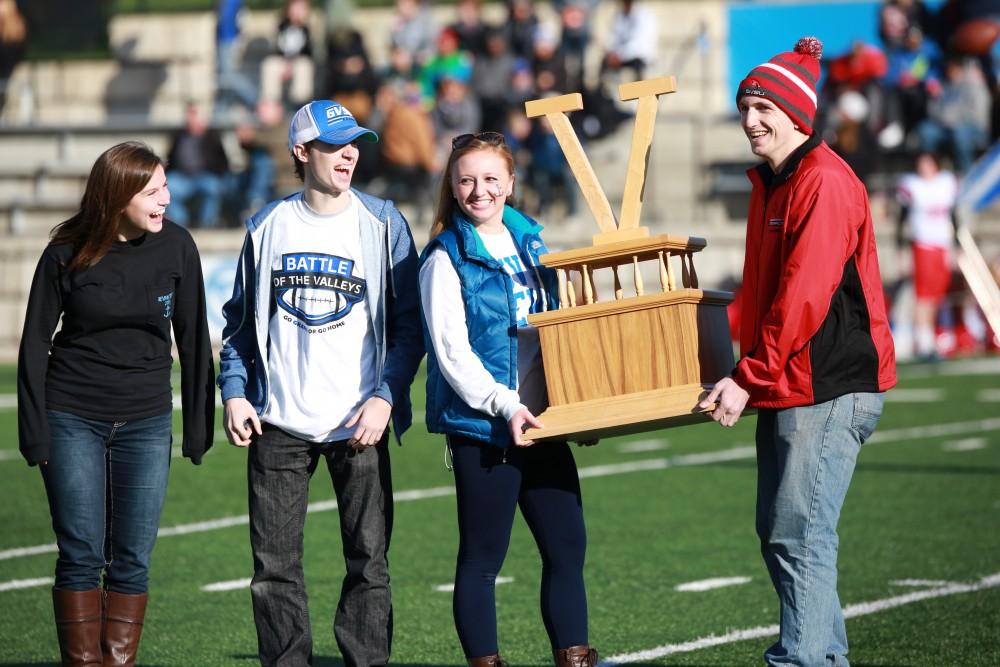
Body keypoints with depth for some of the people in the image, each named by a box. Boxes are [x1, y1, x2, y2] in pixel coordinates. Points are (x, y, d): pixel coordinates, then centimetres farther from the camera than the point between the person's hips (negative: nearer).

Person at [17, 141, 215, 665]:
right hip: (74, 420, -2)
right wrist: (35, 433, -5)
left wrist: (199, 425, 4)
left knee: (132, 561, 1)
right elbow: (35, 344, -2)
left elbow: (193, 340, 4)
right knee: (82, 556, 0)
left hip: (146, 424, 2)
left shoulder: (176, 247, -3)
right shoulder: (66, 254, -8)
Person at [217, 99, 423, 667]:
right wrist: (235, 394, 2)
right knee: (275, 563, 2)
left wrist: (385, 397, -9)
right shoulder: (268, 226, 7)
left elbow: (409, 322, 2)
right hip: (278, 425, 1)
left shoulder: (382, 223, 2)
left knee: (369, 558, -2)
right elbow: (240, 321, 15)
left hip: (359, 424, -1)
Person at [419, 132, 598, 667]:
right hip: (481, 427, -6)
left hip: (541, 420, 6)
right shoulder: (446, 258, -6)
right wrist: (505, 405, -21)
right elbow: (452, 352, -12)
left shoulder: (530, 241, 11)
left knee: (567, 544, 4)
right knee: (482, 557, 1)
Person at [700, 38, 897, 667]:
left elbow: (803, 298, -21)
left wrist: (749, 378, -20)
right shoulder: (770, 183, 16)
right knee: (779, 535, 12)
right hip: (783, 387, 10)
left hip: (827, 388, -10)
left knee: (800, 537, -12)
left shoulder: (826, 184, -15)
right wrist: (749, 372, 14)